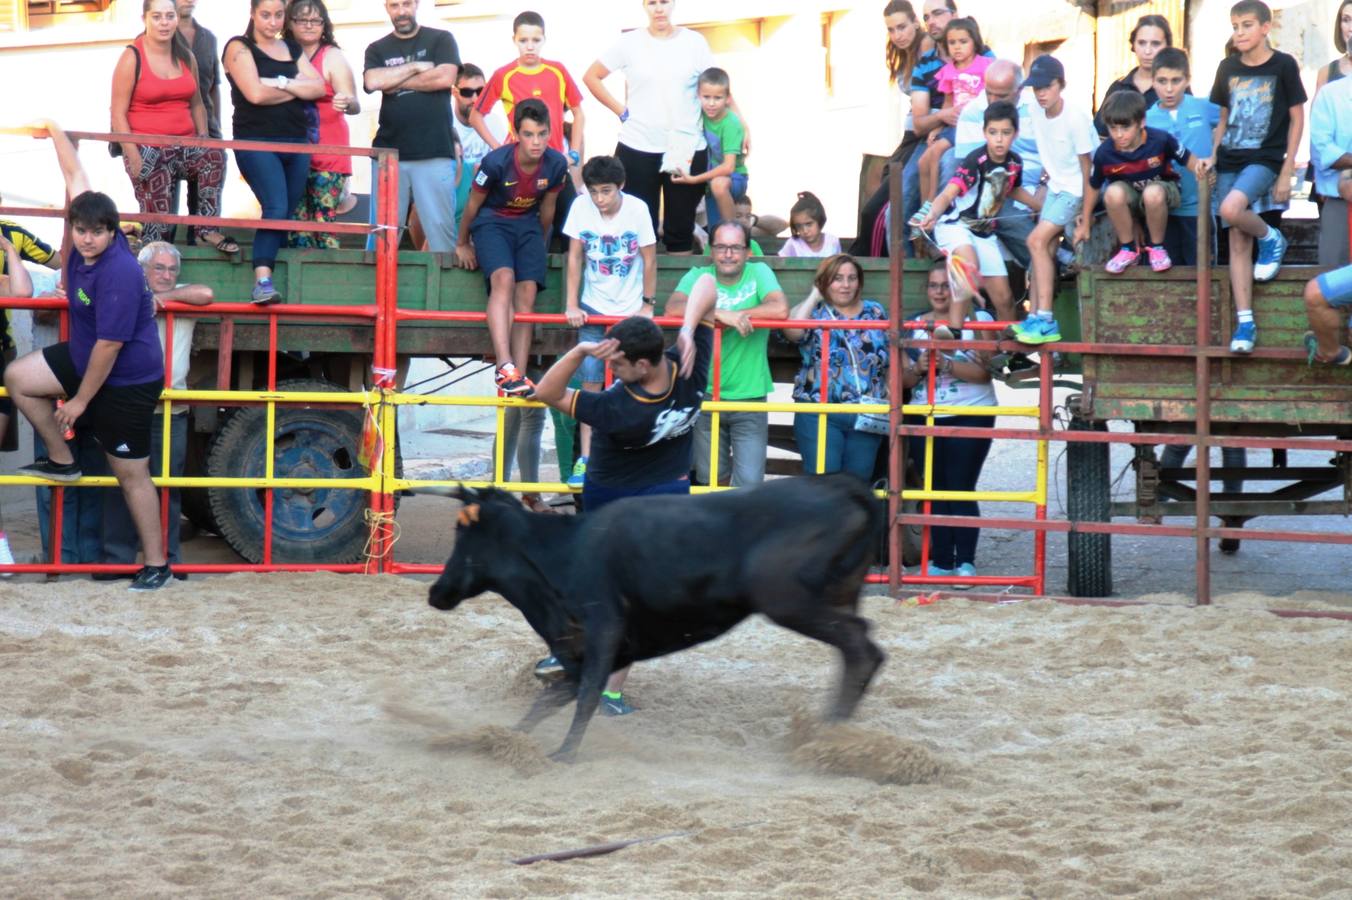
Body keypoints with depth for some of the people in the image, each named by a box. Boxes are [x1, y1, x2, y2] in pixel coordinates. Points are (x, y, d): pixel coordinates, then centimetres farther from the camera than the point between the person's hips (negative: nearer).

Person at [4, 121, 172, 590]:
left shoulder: (119, 273, -32)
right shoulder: (87, 247, -9)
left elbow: (109, 345, -29)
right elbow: (75, 177, 5)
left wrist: (80, 400, -20)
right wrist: (54, 130, 17)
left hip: (127, 381, -9)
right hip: (86, 357, 9)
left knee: (131, 473, -2)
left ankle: (157, 565, 8)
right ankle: (61, 461, 21)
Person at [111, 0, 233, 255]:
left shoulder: (186, 57, 9)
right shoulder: (132, 58, -6)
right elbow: (118, 113, -8)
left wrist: (204, 139, 0)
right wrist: (133, 156, -15)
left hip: (184, 145, 3)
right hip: (148, 150, -3)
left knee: (215, 155, -28)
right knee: (158, 218, -6)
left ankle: (208, 229, -21)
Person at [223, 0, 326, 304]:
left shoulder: (292, 49, 18)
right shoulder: (239, 48, 1)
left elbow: (319, 87, 5)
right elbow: (255, 93, -13)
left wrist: (281, 83, -10)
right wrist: (297, 89, 0)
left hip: (296, 142, 6)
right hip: (256, 142, -6)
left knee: (287, 216, 3)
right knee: (276, 208, -23)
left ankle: (266, 279, 7)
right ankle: (262, 281, -30)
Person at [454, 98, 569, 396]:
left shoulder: (556, 164, -13)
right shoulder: (496, 162, -24)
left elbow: (546, 209, 6)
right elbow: (474, 204, -7)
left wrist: (539, 246, 17)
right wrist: (462, 245, 5)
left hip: (527, 224, 4)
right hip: (492, 222, -4)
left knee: (527, 292, -12)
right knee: (503, 278, -28)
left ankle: (519, 376, -12)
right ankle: (504, 368, -40)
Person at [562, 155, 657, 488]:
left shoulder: (637, 209, -14)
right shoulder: (581, 207, -10)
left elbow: (649, 259, -6)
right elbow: (575, 257, -3)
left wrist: (647, 305, -4)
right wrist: (572, 305, -6)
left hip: (630, 311, -1)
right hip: (594, 309, 1)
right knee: (591, 381, -7)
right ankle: (585, 459, -8)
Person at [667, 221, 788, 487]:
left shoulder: (759, 273, -1)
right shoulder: (698, 277, 0)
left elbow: (780, 309, -19)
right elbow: (674, 308, -19)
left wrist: (730, 317, -18)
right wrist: (722, 315, -29)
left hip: (749, 396, -2)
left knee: (749, 482, -6)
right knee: (709, 480, 15)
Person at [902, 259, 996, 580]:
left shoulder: (978, 320, -1)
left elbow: (983, 371, -12)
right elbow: (903, 379, 9)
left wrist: (944, 364, -22)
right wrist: (918, 368, -12)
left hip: (971, 417, -4)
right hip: (925, 418, 5)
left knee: (961, 489, -8)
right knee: (935, 491, 4)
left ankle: (965, 562, -6)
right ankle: (941, 561, 8)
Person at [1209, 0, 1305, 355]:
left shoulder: (1283, 65, -6)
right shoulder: (1228, 68, 7)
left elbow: (1297, 119, -3)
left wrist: (1286, 173, -7)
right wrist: (1211, 156, 4)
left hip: (1265, 158, -5)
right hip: (1230, 160, 5)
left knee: (1231, 209, -31)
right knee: (1238, 243, 0)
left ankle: (1271, 239, 0)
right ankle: (1245, 323, 2)